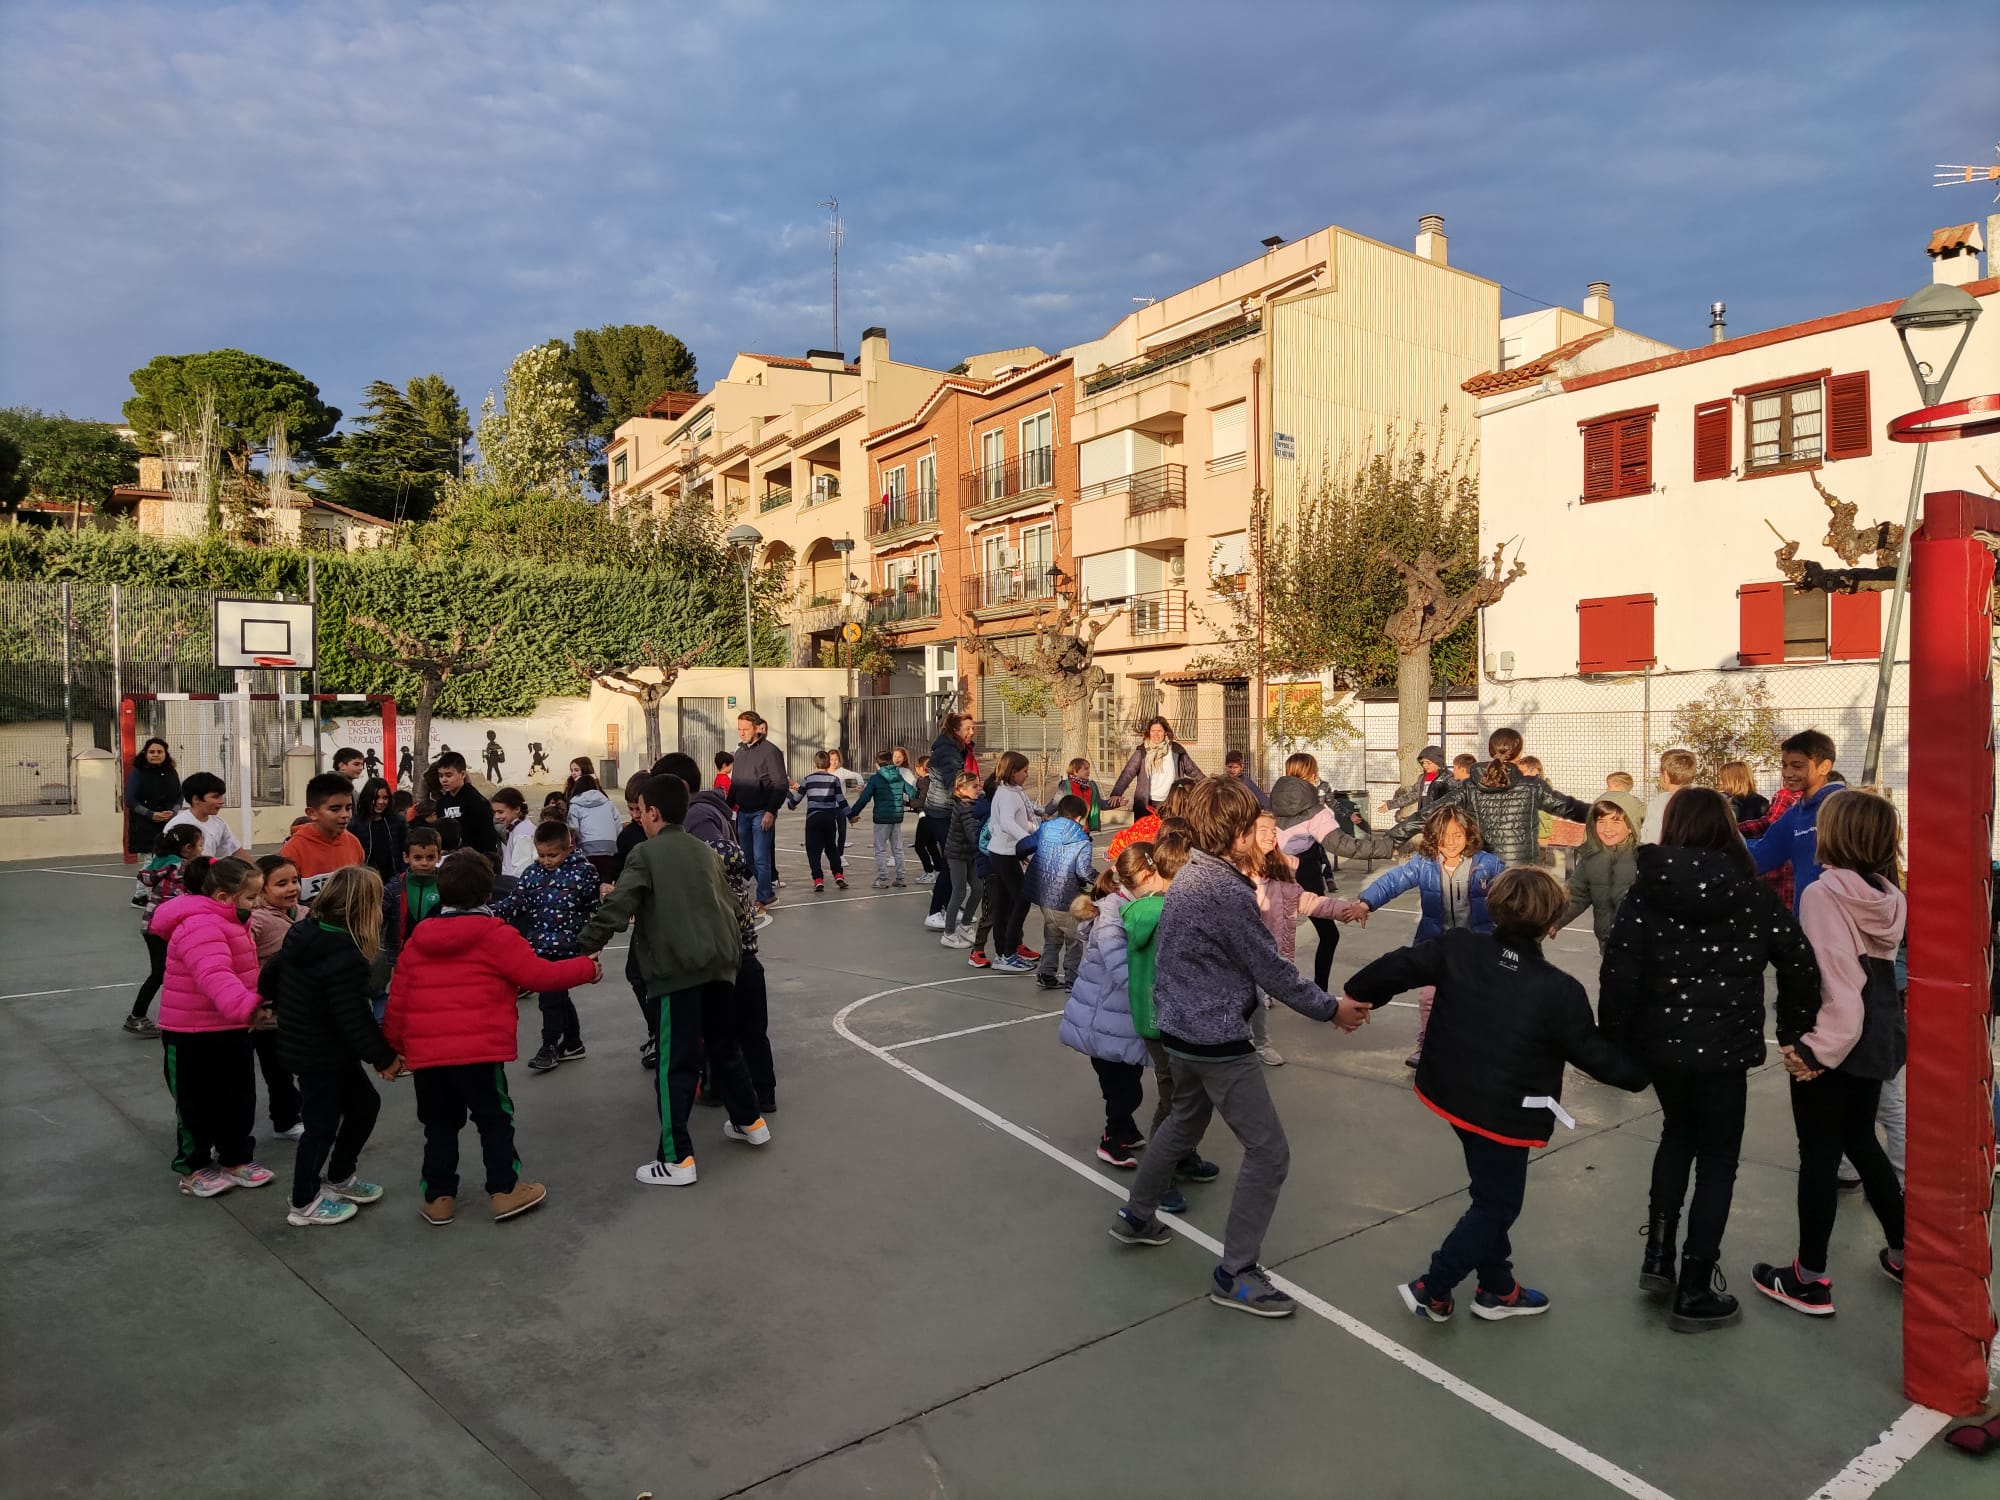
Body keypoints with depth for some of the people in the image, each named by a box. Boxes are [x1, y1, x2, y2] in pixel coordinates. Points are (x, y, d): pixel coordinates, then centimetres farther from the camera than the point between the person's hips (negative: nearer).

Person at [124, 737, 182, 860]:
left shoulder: (172, 773, 11)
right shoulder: (136, 773, 0)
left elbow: (180, 796, 11)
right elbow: (130, 800, -5)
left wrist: (173, 812, -10)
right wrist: (151, 814, -16)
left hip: (169, 824, 3)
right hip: (144, 826, -3)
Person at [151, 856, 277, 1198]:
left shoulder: (227, 923, 8)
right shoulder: (201, 927, -27)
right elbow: (216, 976, -43)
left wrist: (250, 1011, 31)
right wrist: (248, 1007, -55)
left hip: (230, 1031, 9)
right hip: (194, 1036, -9)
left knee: (240, 1099, 15)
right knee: (198, 1103, 7)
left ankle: (236, 1159, 29)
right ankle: (194, 1168, 23)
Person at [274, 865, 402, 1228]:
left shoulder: (303, 935, -1)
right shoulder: (346, 959, -29)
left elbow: (275, 977, 13)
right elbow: (354, 1019, -26)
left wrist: (279, 1009, 31)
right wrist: (384, 1057, -14)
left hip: (302, 1044, 9)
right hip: (322, 1055, -9)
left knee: (364, 1104, 20)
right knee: (322, 1123, 7)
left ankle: (339, 1179, 36)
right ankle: (305, 1204, 24)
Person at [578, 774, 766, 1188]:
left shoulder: (645, 854, -2)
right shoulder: (705, 851, 16)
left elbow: (617, 907, -12)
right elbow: (729, 904, 21)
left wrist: (587, 946, -6)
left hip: (679, 970, -6)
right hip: (720, 963, 7)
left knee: (677, 1065, -1)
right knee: (725, 1048, 24)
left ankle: (676, 1159, 2)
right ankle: (750, 1122, 36)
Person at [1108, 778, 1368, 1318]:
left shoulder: (1190, 876, 5)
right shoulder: (1228, 891, -24)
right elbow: (1272, 972, -18)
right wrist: (1331, 1008, -6)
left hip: (1182, 1029, 10)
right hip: (1217, 1041, -10)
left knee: (1185, 1121, 30)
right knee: (1269, 1152, 0)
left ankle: (1135, 1217, 44)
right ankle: (1235, 1274, 8)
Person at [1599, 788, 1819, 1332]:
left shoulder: (1645, 893, -7)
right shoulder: (1753, 895, -7)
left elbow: (1618, 976, -10)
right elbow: (1799, 966, -4)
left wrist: (1614, 1043, 0)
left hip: (1660, 1044, 2)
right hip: (1723, 1048, -2)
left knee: (1678, 1133, 26)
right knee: (1717, 1160, 12)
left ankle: (1658, 1255, 25)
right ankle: (1694, 1292, 17)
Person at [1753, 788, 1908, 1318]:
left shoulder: (1822, 893, -20)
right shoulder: (1889, 896, 4)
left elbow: (1837, 981, -24)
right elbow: (1877, 968, 9)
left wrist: (1818, 1047, -20)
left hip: (1832, 1045, -7)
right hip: (1877, 1040, 7)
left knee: (1819, 1154, 3)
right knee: (1861, 1141, 23)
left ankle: (1810, 1280, 13)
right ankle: (1903, 1254, 36)